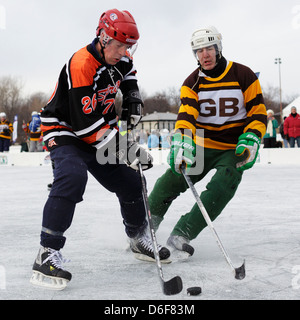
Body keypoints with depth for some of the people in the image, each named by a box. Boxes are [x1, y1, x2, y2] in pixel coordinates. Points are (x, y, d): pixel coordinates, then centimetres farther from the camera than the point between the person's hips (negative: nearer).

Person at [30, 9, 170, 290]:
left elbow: (128, 73, 25)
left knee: (129, 181, 6)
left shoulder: (119, 57, -4)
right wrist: (128, 150, -35)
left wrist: (133, 100, 6)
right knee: (72, 177, -34)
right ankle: (47, 253, -29)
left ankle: (139, 239, 29)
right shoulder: (80, 66, -29)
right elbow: (87, 125, -32)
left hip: (100, 130, 8)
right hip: (65, 132, -8)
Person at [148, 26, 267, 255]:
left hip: (233, 150, -2)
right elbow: (186, 114, -16)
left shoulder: (243, 76, -6)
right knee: (172, 180, -10)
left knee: (222, 188, -26)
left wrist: (250, 141, -20)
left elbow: (258, 113, -3)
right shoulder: (192, 82, 0)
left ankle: (181, 235, -25)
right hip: (202, 146, 2)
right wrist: (182, 141, -34)